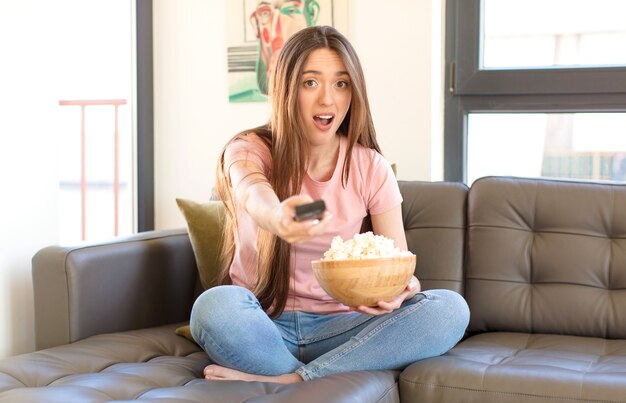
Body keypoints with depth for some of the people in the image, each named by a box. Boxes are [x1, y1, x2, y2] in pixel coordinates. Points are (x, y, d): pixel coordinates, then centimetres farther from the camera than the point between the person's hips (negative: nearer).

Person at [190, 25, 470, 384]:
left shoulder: (372, 168, 2)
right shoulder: (249, 151, -6)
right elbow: (253, 194, -33)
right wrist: (276, 216, -59)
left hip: (336, 325, 3)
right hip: (264, 325, -3)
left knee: (451, 309, -23)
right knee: (216, 305, -38)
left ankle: (288, 380, -27)